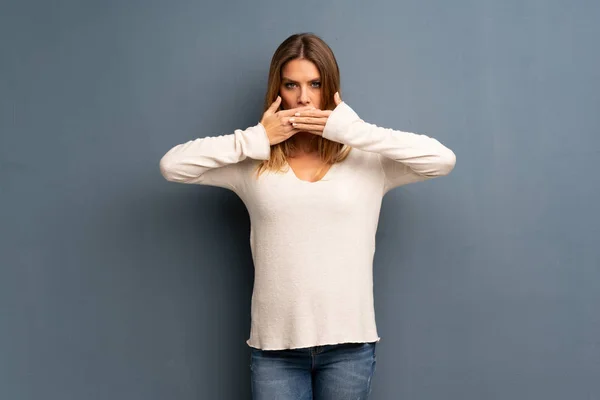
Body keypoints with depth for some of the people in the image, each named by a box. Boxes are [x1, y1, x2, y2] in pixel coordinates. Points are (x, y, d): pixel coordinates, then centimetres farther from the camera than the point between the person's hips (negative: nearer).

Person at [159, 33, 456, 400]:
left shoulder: (367, 160, 1)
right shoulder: (253, 166, 3)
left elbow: (443, 160, -10)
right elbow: (172, 166, -2)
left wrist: (354, 130, -11)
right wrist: (255, 139, -7)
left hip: (348, 342, 0)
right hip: (275, 346, 1)